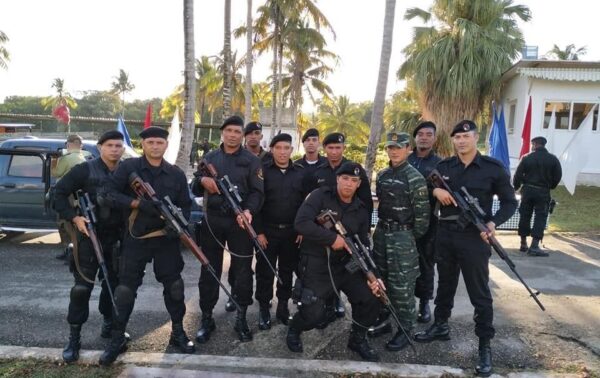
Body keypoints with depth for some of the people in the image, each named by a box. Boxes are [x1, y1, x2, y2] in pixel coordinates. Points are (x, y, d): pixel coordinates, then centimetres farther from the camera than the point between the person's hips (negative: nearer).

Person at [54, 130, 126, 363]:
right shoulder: (85, 170, -6)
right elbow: (59, 193, -3)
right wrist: (74, 217, -14)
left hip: (117, 239, 3)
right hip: (89, 237, -3)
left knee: (114, 284, 13)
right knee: (82, 287, -2)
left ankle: (109, 324, 33)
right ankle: (74, 337, 9)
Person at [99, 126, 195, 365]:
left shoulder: (176, 174, 3)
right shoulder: (128, 167, -4)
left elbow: (186, 205, 5)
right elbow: (107, 193, -12)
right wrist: (138, 203, -24)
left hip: (166, 239, 2)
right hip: (135, 238, -2)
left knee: (174, 286, 10)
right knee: (125, 289, 5)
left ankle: (178, 333, 28)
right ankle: (117, 340, 21)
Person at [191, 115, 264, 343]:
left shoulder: (251, 160, 4)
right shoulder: (209, 158, 13)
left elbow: (257, 191, -4)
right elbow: (194, 189, 13)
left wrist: (248, 210, -23)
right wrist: (202, 181, -11)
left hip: (240, 221, -2)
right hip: (212, 219, 2)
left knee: (242, 269, 3)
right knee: (209, 269, 7)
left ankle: (241, 318, 16)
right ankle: (206, 318, 18)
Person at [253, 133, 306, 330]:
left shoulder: (301, 172, 5)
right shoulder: (262, 171, -3)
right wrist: (259, 231, -10)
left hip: (292, 232, 3)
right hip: (267, 231, -2)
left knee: (287, 271, 12)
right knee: (265, 272, 5)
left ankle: (283, 306, 27)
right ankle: (263, 308, 18)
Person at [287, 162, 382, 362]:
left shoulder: (361, 210, 7)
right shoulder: (320, 196, -9)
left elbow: (363, 246, 6)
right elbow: (301, 223, -23)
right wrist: (333, 238, -22)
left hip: (346, 265, 5)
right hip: (316, 265, -5)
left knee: (371, 299, -8)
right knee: (313, 314, -10)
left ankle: (358, 339, 21)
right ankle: (294, 329, 27)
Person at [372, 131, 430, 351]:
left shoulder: (414, 178, -12)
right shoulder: (382, 175, 9)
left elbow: (422, 213, -12)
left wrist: (412, 238, -7)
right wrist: (383, 228, 12)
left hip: (403, 236, -7)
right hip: (381, 233, 7)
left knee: (402, 287, -2)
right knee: (380, 281, 15)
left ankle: (405, 331, 11)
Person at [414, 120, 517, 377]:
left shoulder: (493, 168, -4)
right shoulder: (443, 166, 5)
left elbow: (509, 202, 0)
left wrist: (493, 223, -17)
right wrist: (435, 190, -9)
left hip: (474, 237, -4)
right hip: (445, 234, 4)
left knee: (479, 293, 2)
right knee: (445, 284, 18)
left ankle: (485, 345, 13)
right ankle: (440, 326, 36)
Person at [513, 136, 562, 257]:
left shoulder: (526, 158, -3)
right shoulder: (553, 159, 0)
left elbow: (518, 175, -3)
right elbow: (558, 176, 2)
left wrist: (515, 188, 10)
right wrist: (550, 186, 18)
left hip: (527, 190, 1)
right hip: (543, 192, -1)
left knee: (524, 216, 11)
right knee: (540, 217, 1)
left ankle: (523, 244, 19)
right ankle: (534, 246, -9)